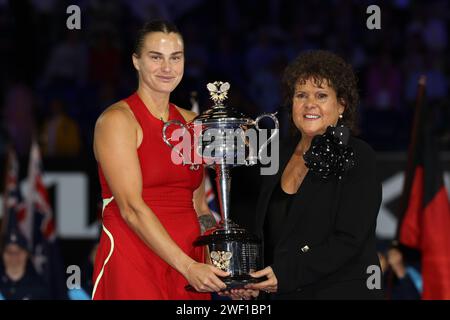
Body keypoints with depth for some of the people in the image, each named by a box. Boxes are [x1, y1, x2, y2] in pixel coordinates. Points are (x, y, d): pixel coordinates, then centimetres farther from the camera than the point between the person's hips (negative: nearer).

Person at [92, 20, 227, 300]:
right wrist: (188, 266, -20)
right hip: (132, 263, -6)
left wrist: (222, 271, 1)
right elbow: (131, 208, -14)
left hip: (190, 264, 6)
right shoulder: (117, 119, -6)